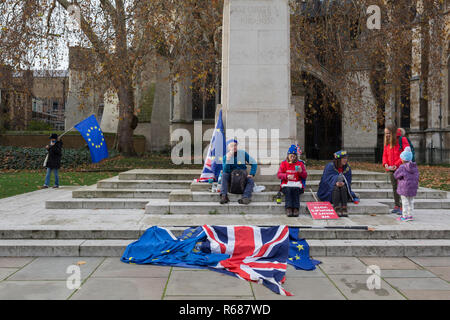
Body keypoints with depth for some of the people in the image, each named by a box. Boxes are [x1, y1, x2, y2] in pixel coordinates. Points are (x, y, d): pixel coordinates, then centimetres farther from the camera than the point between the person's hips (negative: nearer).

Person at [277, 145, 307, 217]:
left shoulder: (300, 164, 16)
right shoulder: (284, 163, 16)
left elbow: (305, 176, 11)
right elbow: (279, 174, 5)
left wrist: (301, 171, -11)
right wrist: (287, 176, -14)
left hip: (297, 184, 0)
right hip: (286, 184, 0)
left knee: (296, 190, -33)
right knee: (288, 190, -33)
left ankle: (296, 209, -41)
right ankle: (288, 208, -42)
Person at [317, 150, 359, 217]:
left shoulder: (347, 168, 0)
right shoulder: (330, 166, -12)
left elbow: (348, 180, -1)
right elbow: (326, 179, -17)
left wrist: (343, 183, -24)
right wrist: (335, 183, -34)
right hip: (328, 189, -3)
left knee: (343, 187, -28)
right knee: (336, 188, -33)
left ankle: (344, 210, -36)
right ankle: (336, 210, -41)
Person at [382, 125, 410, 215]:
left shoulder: (402, 140, -9)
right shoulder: (387, 142, 10)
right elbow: (385, 154, 15)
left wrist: (397, 164, -17)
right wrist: (385, 164, -5)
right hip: (391, 169, 6)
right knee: (394, 187, 11)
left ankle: (402, 207, -1)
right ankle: (396, 206, 19)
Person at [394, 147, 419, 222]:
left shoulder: (402, 167, -16)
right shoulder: (415, 167, 5)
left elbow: (395, 175, -9)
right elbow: (417, 177, 12)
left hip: (405, 188, -6)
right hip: (413, 187, 6)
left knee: (405, 202, -1)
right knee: (411, 202, 13)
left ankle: (405, 216, 2)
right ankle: (410, 215, 18)